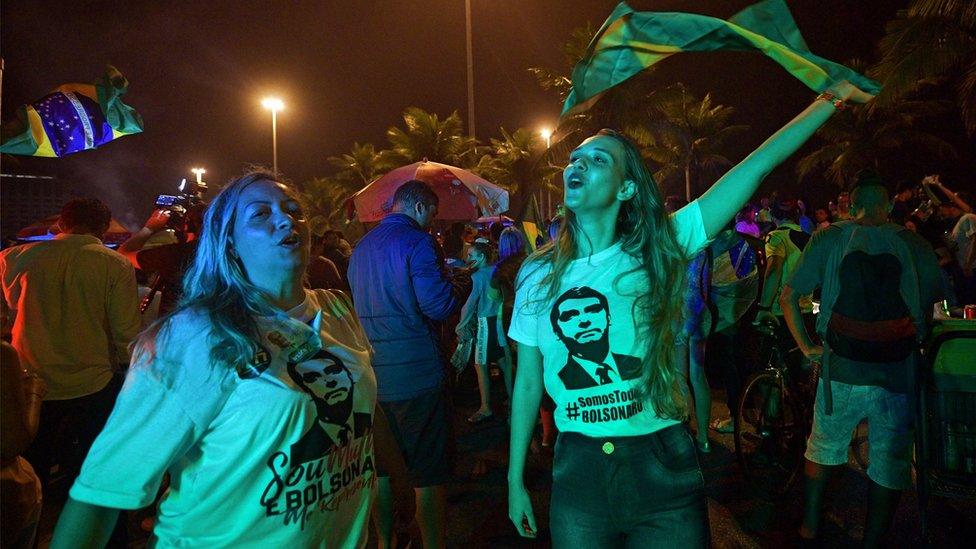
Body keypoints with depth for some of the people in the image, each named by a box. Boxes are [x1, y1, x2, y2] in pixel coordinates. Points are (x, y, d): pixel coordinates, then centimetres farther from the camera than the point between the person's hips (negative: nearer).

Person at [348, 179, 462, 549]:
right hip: (416, 374, -8)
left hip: (373, 375, 8)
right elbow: (438, 306, -21)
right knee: (428, 475, 2)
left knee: (382, 468, 19)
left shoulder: (362, 246, 13)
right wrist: (457, 290, -1)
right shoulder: (417, 241, -12)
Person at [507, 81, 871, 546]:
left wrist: (832, 98, -6)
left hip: (662, 472, -1)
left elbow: (758, 164, -7)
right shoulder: (538, 275, 0)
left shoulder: (654, 252, -6)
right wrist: (515, 480, 9)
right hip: (578, 475, 2)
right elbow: (527, 382, 5)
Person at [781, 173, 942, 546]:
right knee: (889, 463, 14)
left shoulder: (828, 239, 1)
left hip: (841, 370, 1)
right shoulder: (914, 244, 1)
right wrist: (918, 344, 17)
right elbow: (934, 308, 2)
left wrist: (807, 347, 8)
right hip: (899, 374, 0)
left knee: (822, 449, 20)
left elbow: (788, 298, -1)